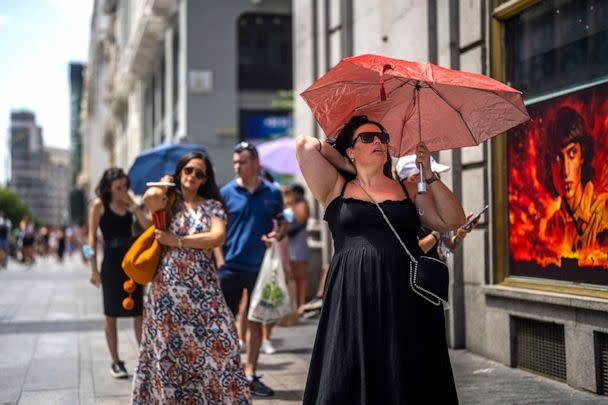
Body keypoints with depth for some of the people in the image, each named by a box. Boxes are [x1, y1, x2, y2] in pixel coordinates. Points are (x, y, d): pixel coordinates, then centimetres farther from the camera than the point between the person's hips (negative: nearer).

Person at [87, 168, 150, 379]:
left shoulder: (128, 204, 8)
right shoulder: (99, 205, -3)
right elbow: (92, 237, -5)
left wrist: (133, 205, -8)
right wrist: (94, 269, -9)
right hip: (112, 262, -4)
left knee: (139, 312, 3)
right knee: (111, 314, 4)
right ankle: (115, 362, 12)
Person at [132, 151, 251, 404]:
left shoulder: (213, 206, 8)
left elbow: (217, 238, -10)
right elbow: (150, 197, -17)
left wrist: (177, 241, -11)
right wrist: (165, 182, 4)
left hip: (203, 290, 1)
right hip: (168, 287, 0)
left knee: (215, 346, -4)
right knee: (169, 350, 3)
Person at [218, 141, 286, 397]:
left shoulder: (272, 193, 4)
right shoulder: (227, 193, 0)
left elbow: (282, 224, 11)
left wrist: (278, 234, -12)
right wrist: (220, 260, -10)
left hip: (260, 268, 2)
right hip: (231, 267, -2)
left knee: (256, 321, 9)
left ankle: (250, 374, 20)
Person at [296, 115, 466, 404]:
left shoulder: (409, 190, 16)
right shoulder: (336, 188, 11)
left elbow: (452, 221, 7)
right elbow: (305, 145, 4)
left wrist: (429, 175, 1)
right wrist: (348, 166, 15)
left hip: (407, 303, 1)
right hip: (353, 302, -1)